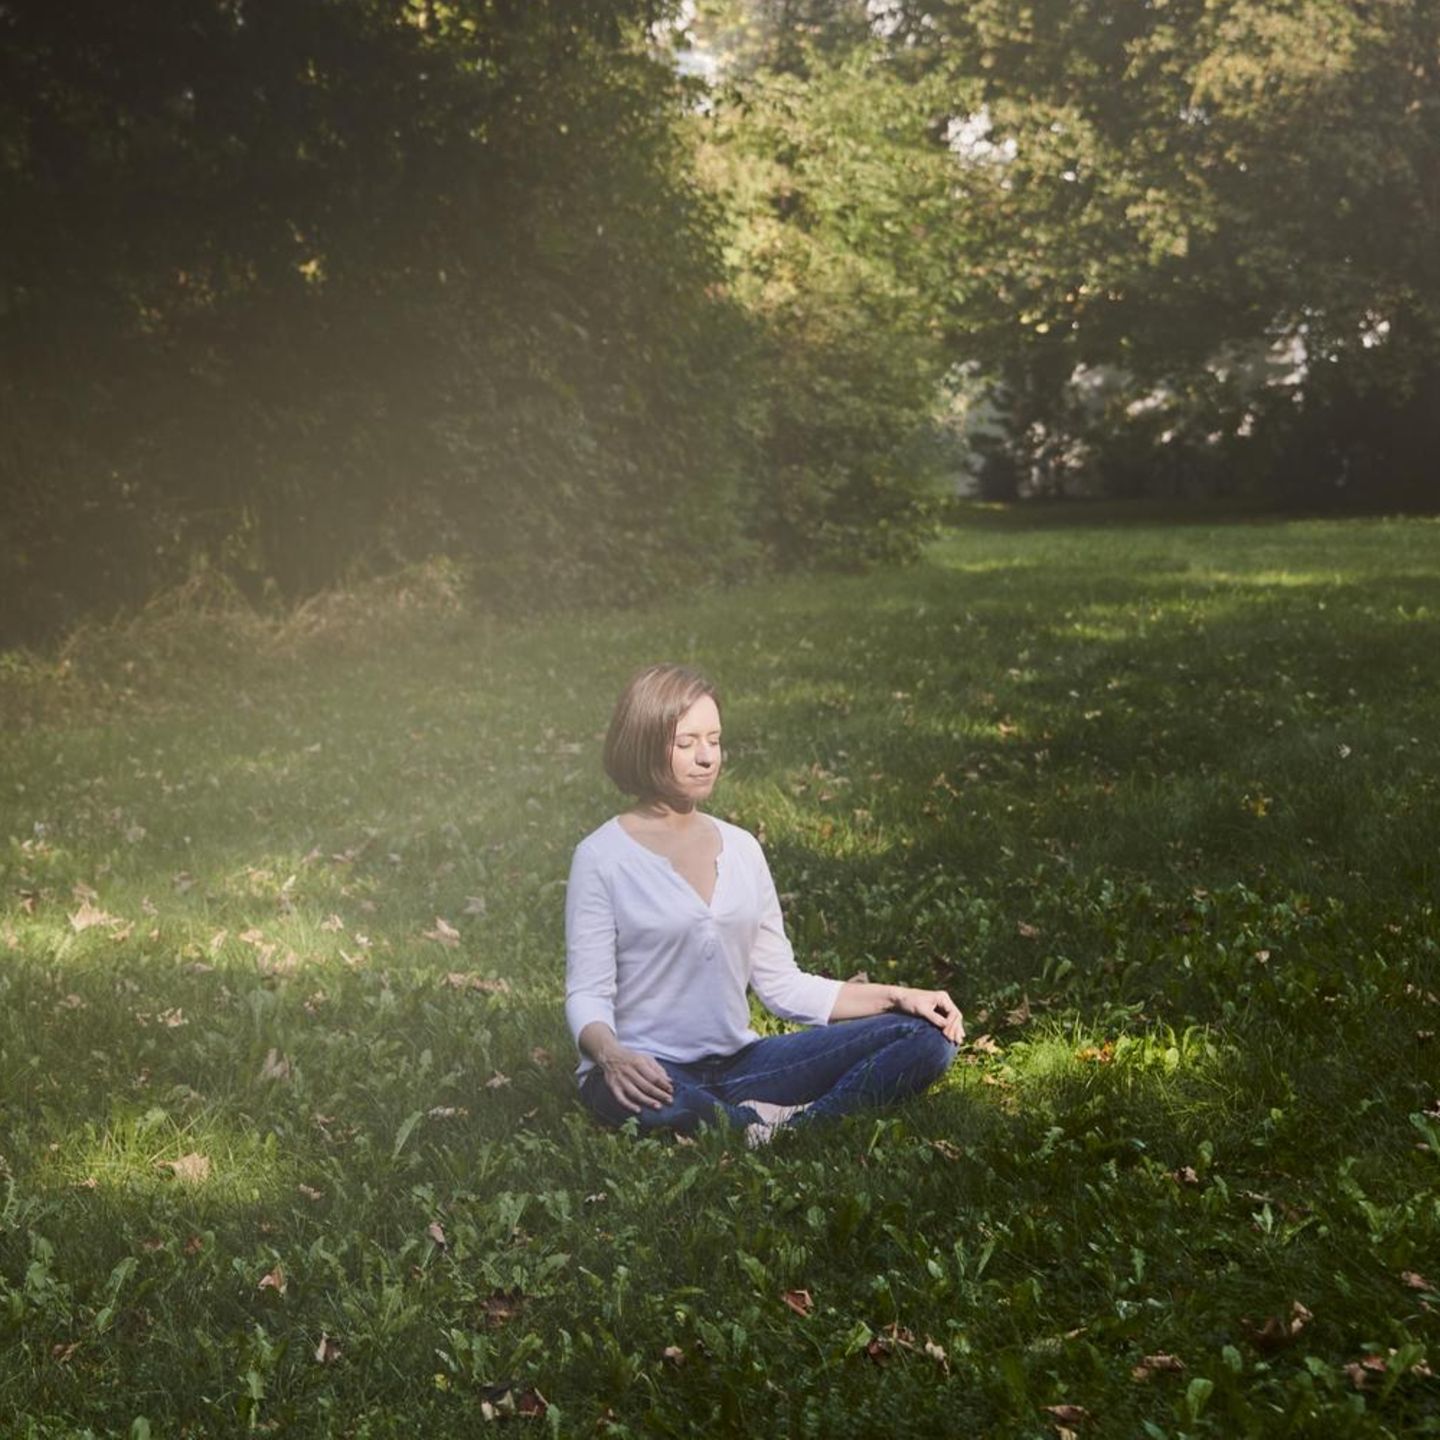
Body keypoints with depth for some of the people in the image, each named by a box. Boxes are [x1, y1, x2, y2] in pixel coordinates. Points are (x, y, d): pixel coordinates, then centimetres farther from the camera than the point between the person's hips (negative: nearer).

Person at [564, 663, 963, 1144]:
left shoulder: (742, 848, 14)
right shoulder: (601, 857, -2)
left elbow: (782, 985, 15)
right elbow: (587, 994, -7)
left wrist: (894, 997, 3)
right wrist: (610, 1055, -30)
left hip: (740, 1064, 6)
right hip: (653, 1074, -6)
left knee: (928, 1037, -10)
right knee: (657, 1104, -45)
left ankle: (793, 1126, -28)